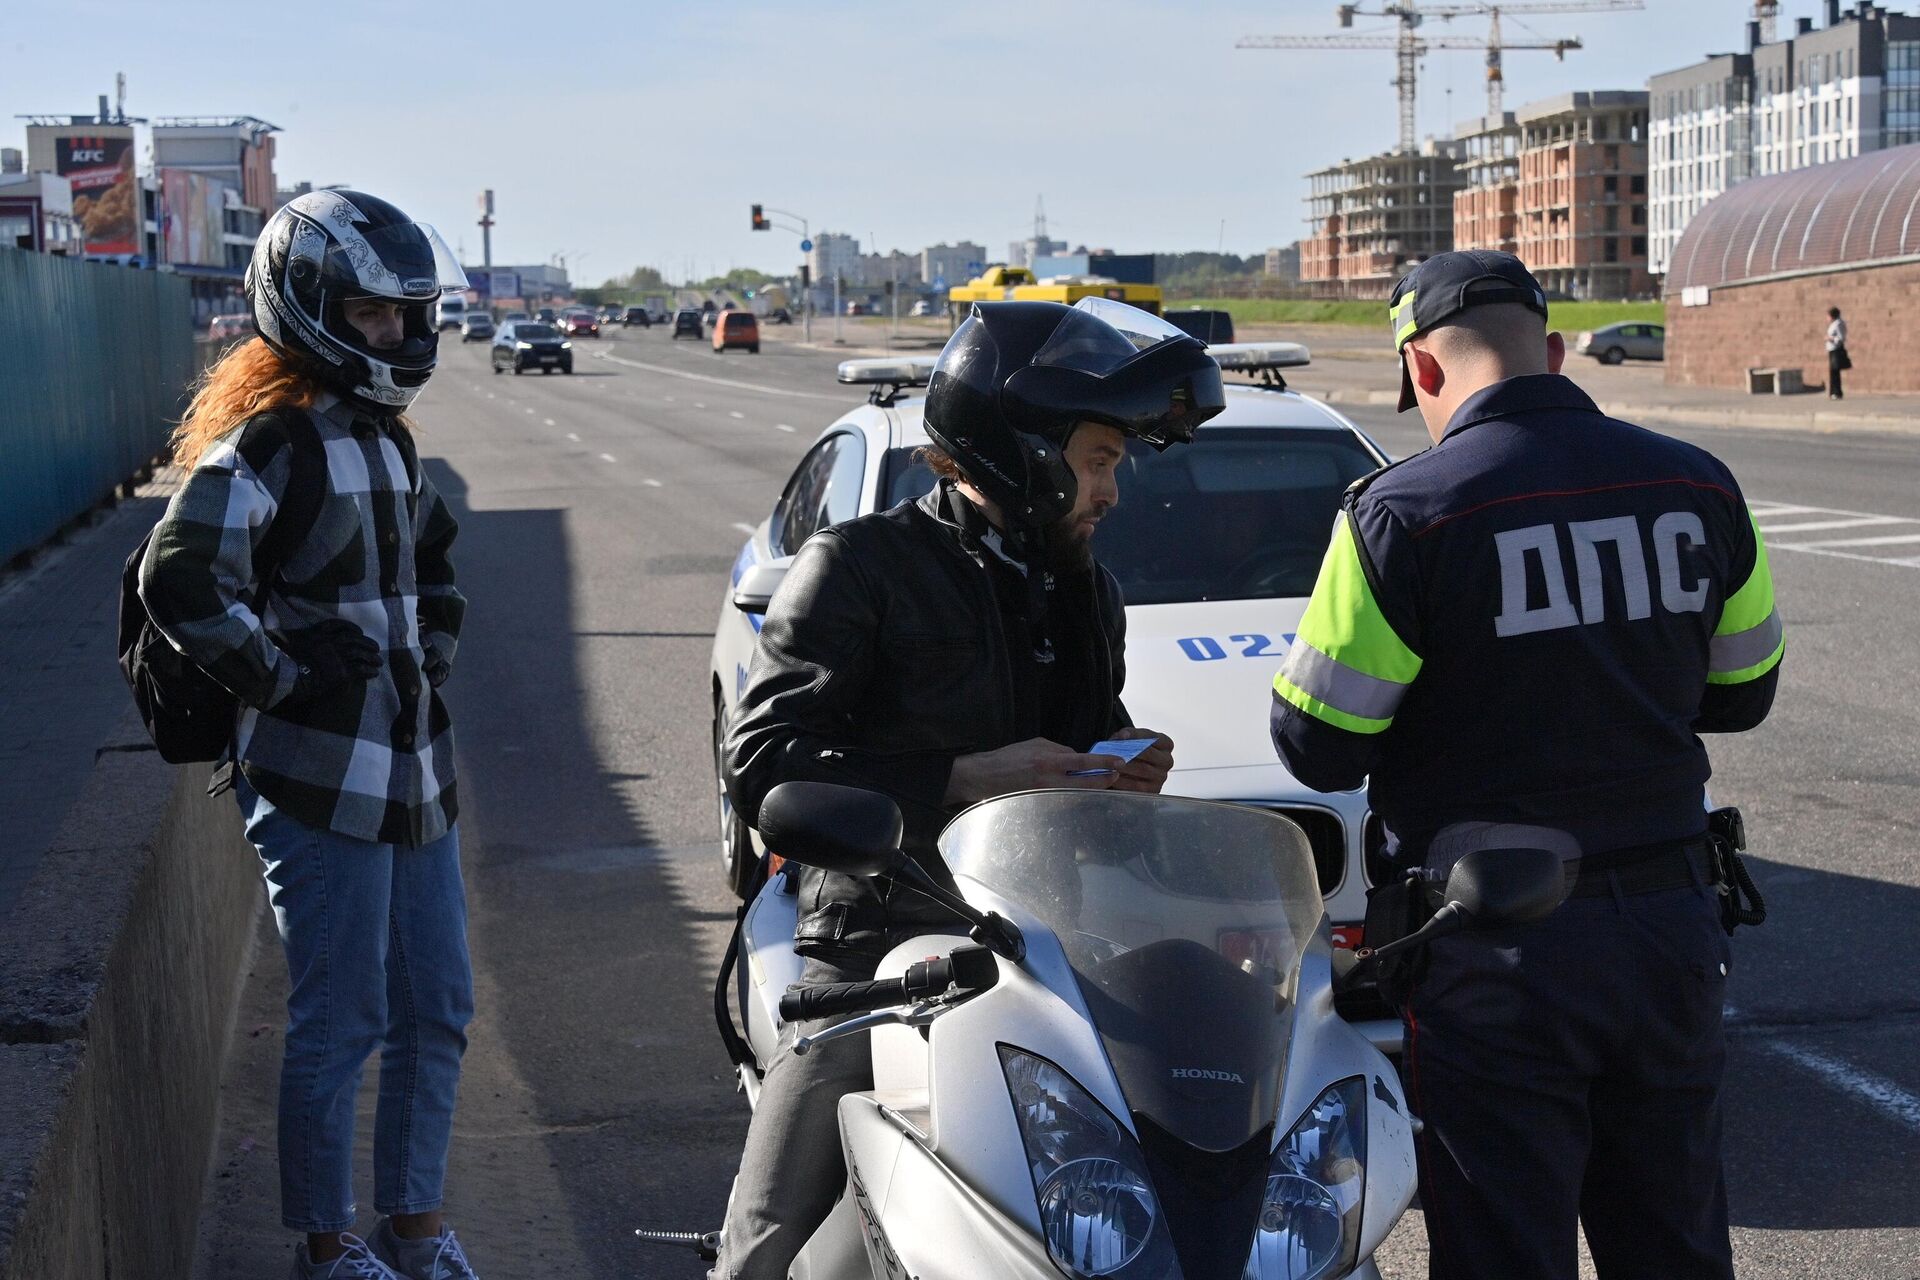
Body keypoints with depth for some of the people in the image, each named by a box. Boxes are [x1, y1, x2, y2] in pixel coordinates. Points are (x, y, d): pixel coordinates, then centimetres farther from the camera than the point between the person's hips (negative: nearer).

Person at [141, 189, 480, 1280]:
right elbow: (181, 580, -24)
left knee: (437, 1013, 14)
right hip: (323, 781, -9)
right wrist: (286, 679, -16)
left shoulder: (385, 434, 14)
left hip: (413, 770, 9)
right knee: (341, 1025, 0)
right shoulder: (268, 437, -13)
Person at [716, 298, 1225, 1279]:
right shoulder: (860, 566, -2)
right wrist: (963, 780, -17)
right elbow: (759, 760, -12)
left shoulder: (1086, 594, 20)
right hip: (880, 956, -5)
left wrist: (1124, 776, 7)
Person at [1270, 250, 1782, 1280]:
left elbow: (1317, 748, -10)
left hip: (1500, 954, -5)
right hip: (1673, 924, 5)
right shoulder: (1697, 486, 2)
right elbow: (1740, 693, 14)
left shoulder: (1403, 515, -14)